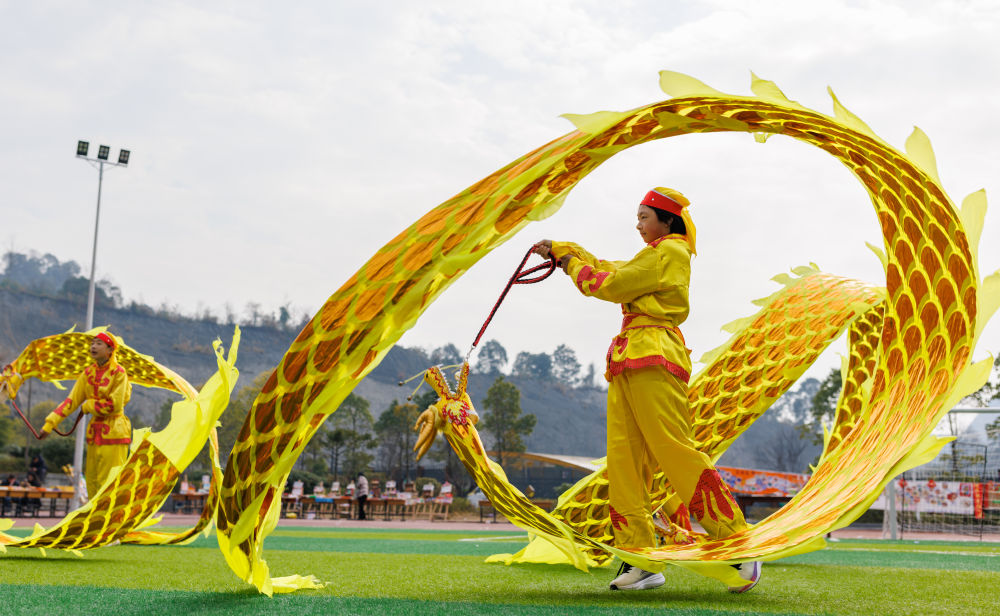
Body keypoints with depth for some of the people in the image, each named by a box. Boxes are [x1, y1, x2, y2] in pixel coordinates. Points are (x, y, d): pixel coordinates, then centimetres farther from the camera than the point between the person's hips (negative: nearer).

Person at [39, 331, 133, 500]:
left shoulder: (119, 373, -10)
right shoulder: (88, 373, 9)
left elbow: (115, 405, -15)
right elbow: (72, 400, 7)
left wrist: (87, 406, -5)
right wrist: (50, 422, 0)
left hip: (113, 433, -7)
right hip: (95, 432, 7)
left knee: (109, 480, -7)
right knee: (92, 479, 10)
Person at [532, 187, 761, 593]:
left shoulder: (669, 251, -2)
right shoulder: (653, 257, 27)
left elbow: (611, 284, -5)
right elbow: (609, 267, 36)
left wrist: (571, 265, 9)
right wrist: (558, 249, 36)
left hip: (654, 358, -10)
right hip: (627, 361, 10)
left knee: (675, 452, -15)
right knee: (623, 460, 0)